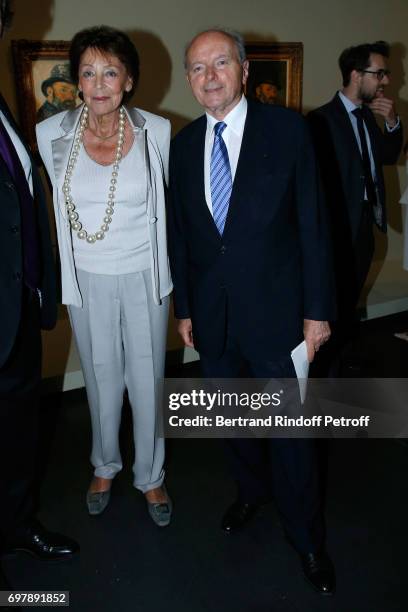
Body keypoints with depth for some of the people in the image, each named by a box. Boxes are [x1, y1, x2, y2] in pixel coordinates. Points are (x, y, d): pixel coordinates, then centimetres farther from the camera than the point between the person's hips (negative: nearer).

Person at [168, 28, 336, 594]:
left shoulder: (287, 128, -6)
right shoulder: (183, 144, 5)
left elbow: (311, 223, -7)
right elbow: (179, 232, 9)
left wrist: (317, 309, -8)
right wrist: (184, 307, 9)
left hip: (274, 308, -3)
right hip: (210, 310, 4)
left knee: (291, 429, 7)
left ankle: (307, 537, 30)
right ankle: (250, 491, 47)